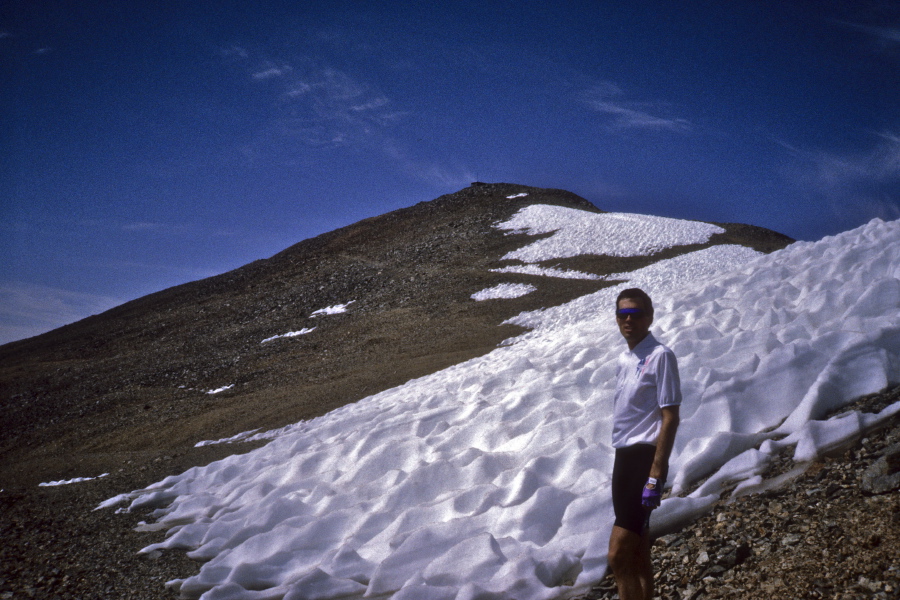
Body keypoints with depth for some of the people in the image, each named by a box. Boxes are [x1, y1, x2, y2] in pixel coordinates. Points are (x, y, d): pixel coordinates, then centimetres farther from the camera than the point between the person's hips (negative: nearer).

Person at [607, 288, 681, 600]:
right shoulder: (623, 360, 13)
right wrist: (623, 464, 18)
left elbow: (670, 419, -15)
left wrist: (655, 476, -21)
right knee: (637, 555, 15)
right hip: (624, 457, 9)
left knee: (618, 556, -11)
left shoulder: (660, 356, -11)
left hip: (645, 457, -9)